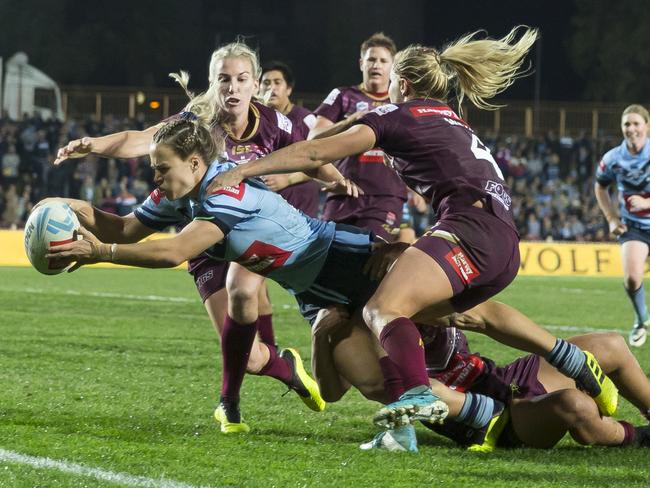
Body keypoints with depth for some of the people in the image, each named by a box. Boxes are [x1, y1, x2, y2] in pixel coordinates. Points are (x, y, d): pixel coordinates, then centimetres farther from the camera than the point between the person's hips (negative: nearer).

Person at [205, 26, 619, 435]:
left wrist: (243, 171, 3)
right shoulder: (451, 121, 31)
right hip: (506, 245, 8)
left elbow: (316, 153, 2)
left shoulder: (399, 115, 8)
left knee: (382, 309, -20)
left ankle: (418, 396, -51)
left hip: (472, 225, -8)